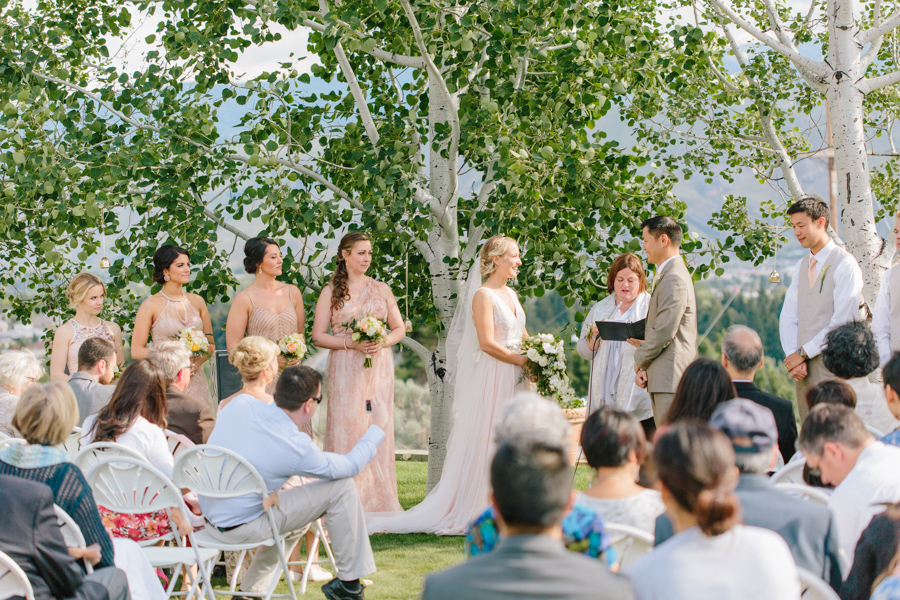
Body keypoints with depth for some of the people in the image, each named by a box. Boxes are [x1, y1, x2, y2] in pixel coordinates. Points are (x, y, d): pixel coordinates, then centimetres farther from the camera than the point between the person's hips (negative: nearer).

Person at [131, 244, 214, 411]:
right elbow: (136, 351, -4)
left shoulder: (197, 301, 11)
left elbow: (210, 344, 15)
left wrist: (198, 361, -5)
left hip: (196, 380, 4)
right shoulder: (151, 305, -2)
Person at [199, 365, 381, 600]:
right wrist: (378, 426, 7)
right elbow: (351, 466, -6)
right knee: (342, 488, -6)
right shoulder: (297, 448, -22)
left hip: (209, 521, 7)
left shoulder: (240, 404, -8)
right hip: (241, 529, -7)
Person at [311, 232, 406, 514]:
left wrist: (383, 342, -7)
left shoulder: (381, 289, 11)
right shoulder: (331, 292, 3)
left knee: (379, 429, 0)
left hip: (378, 369, 2)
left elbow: (399, 329, 13)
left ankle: (379, 501, 7)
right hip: (345, 370, -2)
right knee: (346, 430, -6)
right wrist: (352, 343, -13)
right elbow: (318, 335, 0)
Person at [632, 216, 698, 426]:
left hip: (671, 379, -10)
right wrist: (644, 368, 9)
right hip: (665, 379, 10)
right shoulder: (667, 275, 20)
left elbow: (664, 332, -20)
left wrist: (639, 360, -4)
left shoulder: (674, 279, -14)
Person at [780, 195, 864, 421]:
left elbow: (842, 320, -13)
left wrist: (803, 352, -11)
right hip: (803, 368, 7)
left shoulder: (845, 264, -6)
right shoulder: (801, 267, 17)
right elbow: (788, 317, 12)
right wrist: (793, 357, -4)